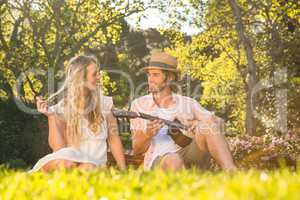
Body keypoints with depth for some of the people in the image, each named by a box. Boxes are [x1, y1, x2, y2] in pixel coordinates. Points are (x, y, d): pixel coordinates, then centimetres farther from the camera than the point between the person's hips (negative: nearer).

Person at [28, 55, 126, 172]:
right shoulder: (62, 108, 0)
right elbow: (58, 149, -7)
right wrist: (51, 117, -14)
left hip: (97, 167, 4)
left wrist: (123, 172, 2)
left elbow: (114, 139, 9)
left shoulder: (105, 103, 6)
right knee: (65, 163, -33)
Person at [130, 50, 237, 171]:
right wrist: (148, 135, -12)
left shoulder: (187, 103, 15)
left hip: (189, 156, 2)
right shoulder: (139, 105, 13)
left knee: (206, 127, -27)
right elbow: (137, 149, 10)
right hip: (159, 161, -2)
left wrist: (201, 125, -6)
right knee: (173, 161, -38)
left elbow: (218, 122, 16)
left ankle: (231, 174, -39)